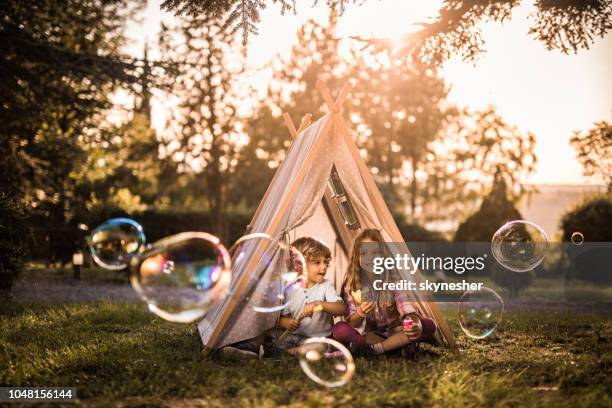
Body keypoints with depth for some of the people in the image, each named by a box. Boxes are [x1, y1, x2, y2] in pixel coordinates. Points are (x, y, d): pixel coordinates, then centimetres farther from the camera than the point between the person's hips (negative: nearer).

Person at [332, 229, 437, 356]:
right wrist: (360, 314, -36)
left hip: (394, 331, 1)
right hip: (367, 334, -1)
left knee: (428, 325, -25)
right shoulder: (351, 285, -8)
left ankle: (374, 349, -28)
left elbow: (406, 308, -17)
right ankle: (396, 344, -24)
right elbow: (352, 323, -12)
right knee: (339, 330, -31)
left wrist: (415, 324, -40)